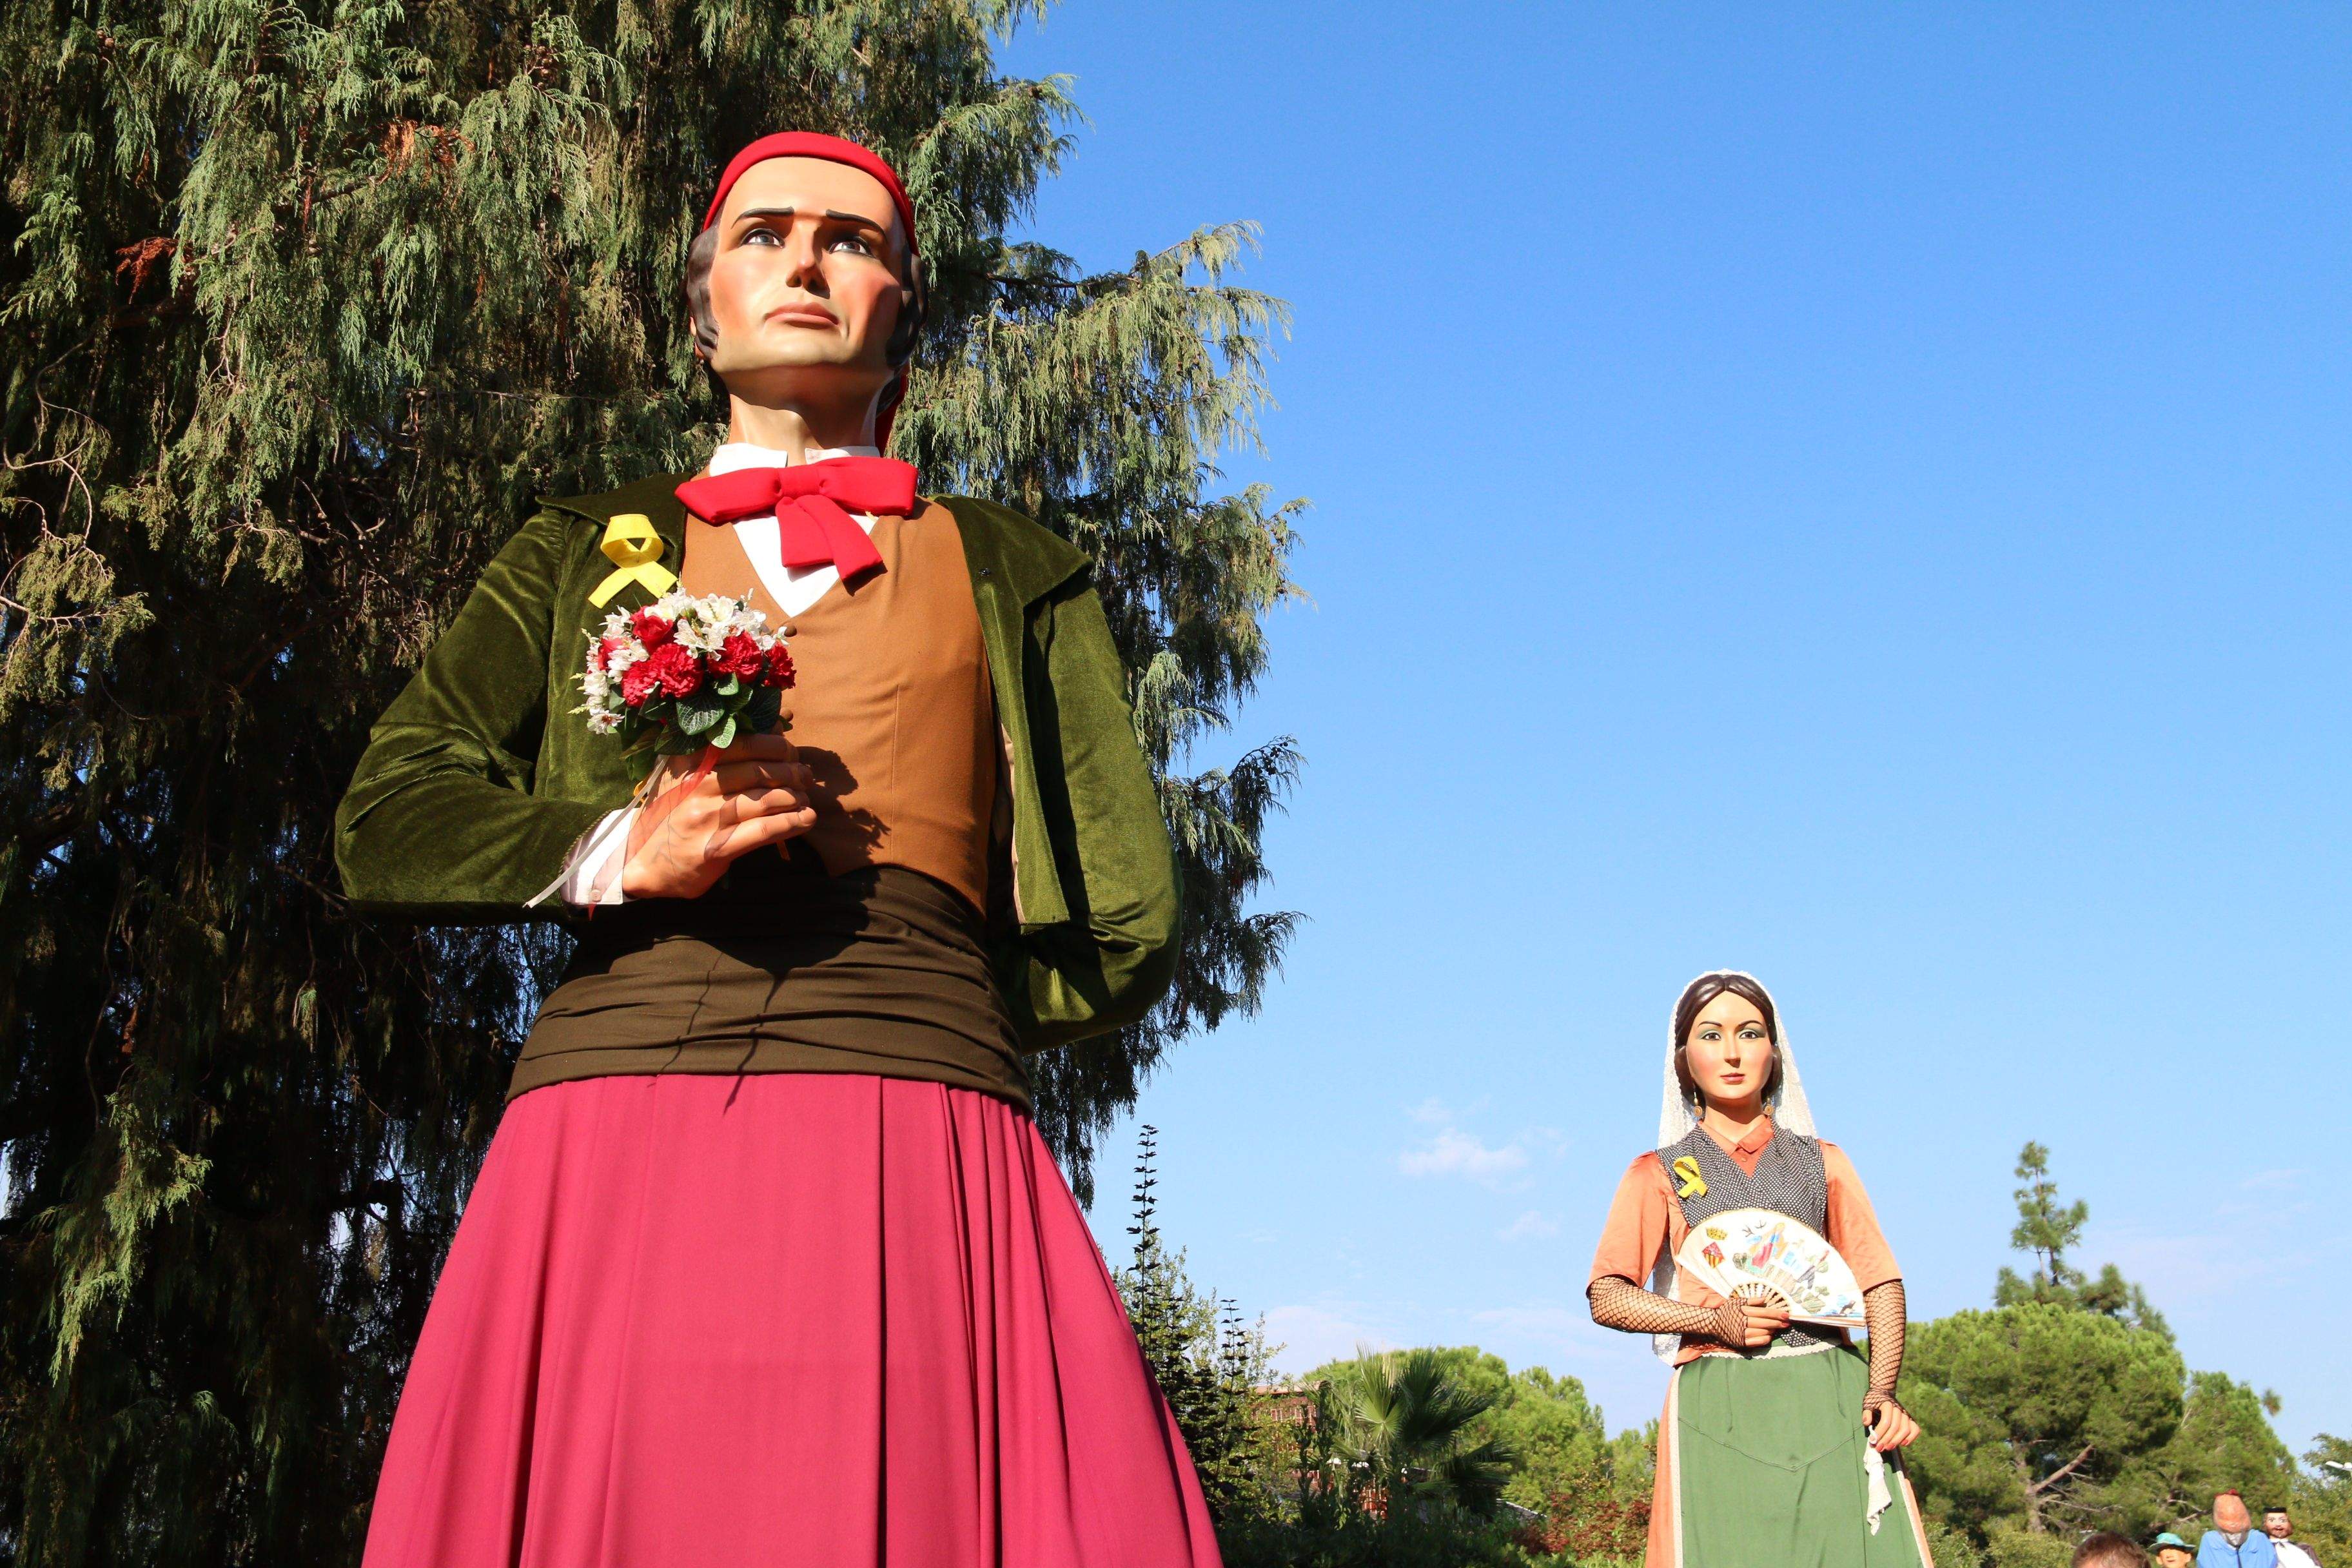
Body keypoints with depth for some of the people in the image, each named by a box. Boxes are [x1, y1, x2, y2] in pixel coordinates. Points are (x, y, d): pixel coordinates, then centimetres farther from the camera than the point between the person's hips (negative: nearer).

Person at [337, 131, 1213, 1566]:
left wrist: (903, 990, 11)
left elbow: (1122, 933, 15)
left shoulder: (1014, 573, 21)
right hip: (611, 1120, 1)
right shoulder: (584, 554, 24)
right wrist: (623, 854, -4)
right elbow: (389, 822, 11)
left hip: (921, 1136, 0)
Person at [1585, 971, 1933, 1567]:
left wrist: (1883, 1391, -7)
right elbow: (1608, 1299, 2)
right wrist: (1715, 1320, -12)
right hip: (1718, 1406, -1)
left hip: (1832, 1401, 1)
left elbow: (1881, 1283, 9)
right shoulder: (1658, 1174, 13)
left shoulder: (1822, 1161, 18)